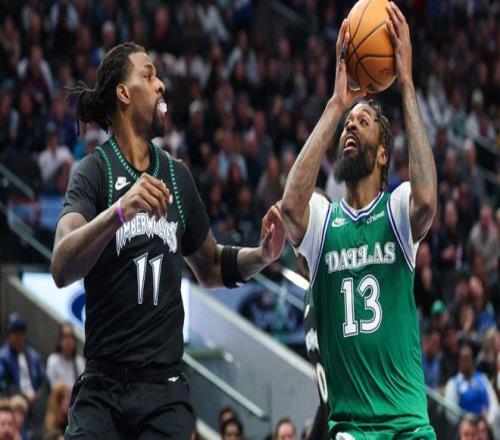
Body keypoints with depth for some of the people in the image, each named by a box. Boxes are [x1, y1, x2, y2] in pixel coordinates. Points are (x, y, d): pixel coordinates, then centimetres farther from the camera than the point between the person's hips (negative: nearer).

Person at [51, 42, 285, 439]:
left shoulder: (177, 176, 12)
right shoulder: (95, 171, -3)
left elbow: (210, 268, 25)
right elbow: (62, 268, -20)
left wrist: (261, 256, 5)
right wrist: (119, 210, -36)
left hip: (165, 390, 4)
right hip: (102, 388, -3)